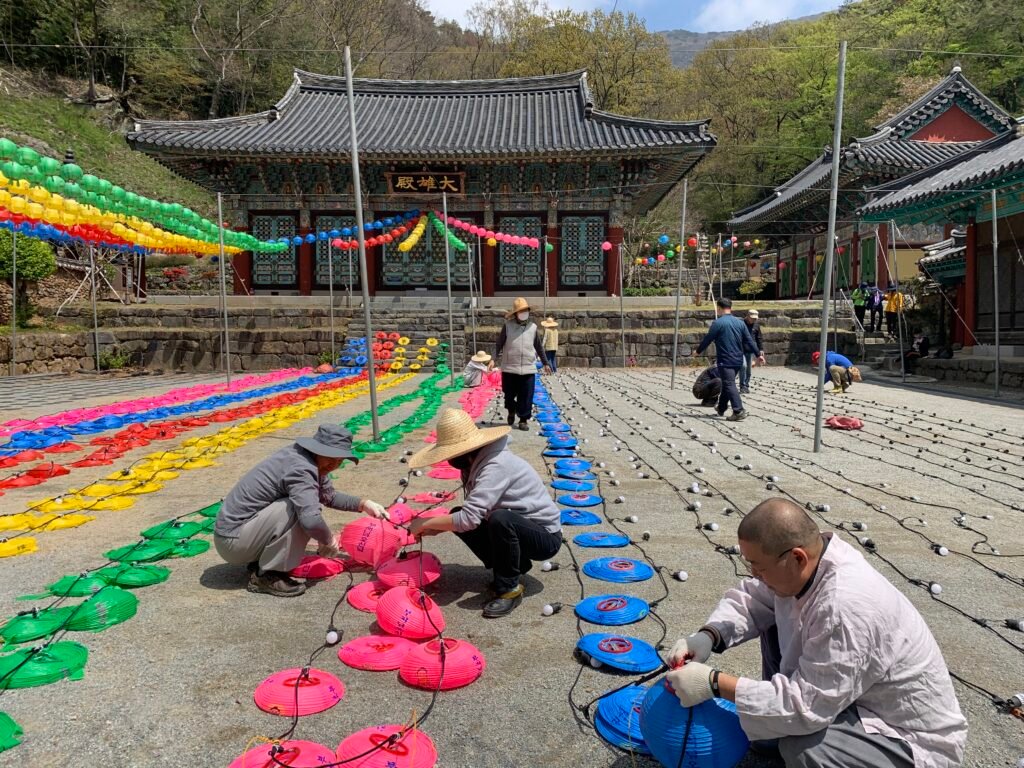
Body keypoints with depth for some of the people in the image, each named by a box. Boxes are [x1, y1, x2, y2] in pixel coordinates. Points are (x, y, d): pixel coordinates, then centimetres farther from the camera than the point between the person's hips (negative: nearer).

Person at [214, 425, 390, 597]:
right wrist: (329, 540, -17)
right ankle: (266, 576, -10)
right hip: (232, 540, -10)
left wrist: (363, 504, 7)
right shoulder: (301, 469, -25)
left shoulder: (309, 461, 4)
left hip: (240, 529, 10)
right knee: (298, 507, -25)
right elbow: (311, 520, -37)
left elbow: (329, 496, 20)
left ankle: (259, 563, 12)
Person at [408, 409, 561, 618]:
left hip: (545, 536, -9)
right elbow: (471, 512, 8)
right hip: (516, 528, 9)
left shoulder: (495, 465, -28)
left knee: (500, 519, -36)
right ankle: (512, 565, 9)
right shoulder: (478, 460, 0)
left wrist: (425, 523, -21)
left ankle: (509, 588, -13)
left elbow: (469, 518, -34)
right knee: (457, 516, 0)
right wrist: (435, 528, -5)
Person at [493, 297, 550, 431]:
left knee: (526, 396, 0)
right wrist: (493, 359, -15)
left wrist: (545, 363, 18)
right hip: (510, 368, -1)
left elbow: (539, 347, 14)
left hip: (528, 369, 1)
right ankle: (511, 411, 38)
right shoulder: (508, 326, -2)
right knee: (509, 394, 10)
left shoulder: (533, 327, 5)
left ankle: (523, 420, 13)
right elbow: (499, 343, -3)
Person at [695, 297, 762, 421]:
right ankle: (721, 408, 32)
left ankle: (739, 411, -18)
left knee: (729, 385, -8)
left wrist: (698, 351, 8)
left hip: (725, 361, -7)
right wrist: (758, 354, 14)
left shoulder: (718, 323, -12)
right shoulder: (740, 322, 7)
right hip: (738, 360, 7)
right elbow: (749, 341, 8)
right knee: (727, 383, 20)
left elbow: (707, 339, -7)